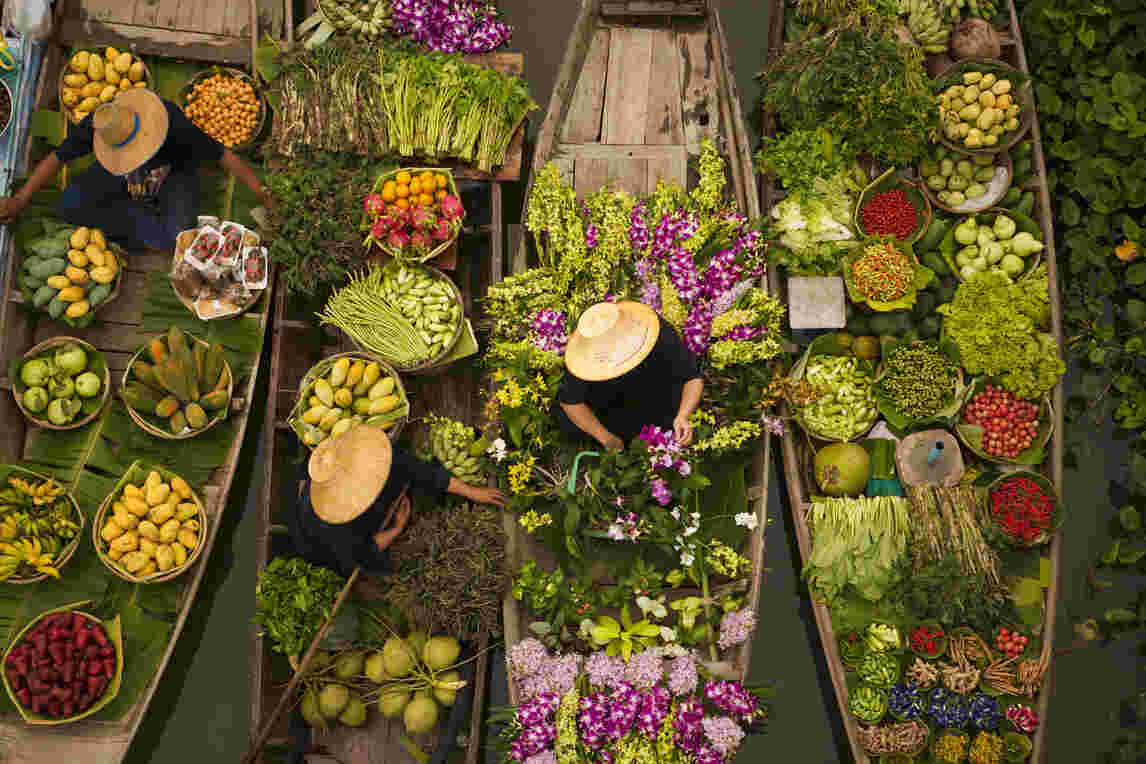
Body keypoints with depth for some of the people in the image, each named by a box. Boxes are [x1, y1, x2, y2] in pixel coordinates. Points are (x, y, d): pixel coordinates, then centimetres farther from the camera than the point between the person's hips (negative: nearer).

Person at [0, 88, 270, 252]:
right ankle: (147, 222, -8)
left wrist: (262, 192, -32)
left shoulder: (175, 126, -41)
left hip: (173, 172, -3)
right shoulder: (98, 125, -31)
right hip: (126, 177, 3)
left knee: (178, 240, -33)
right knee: (69, 206, -20)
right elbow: (57, 157, -18)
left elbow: (224, 155, -32)